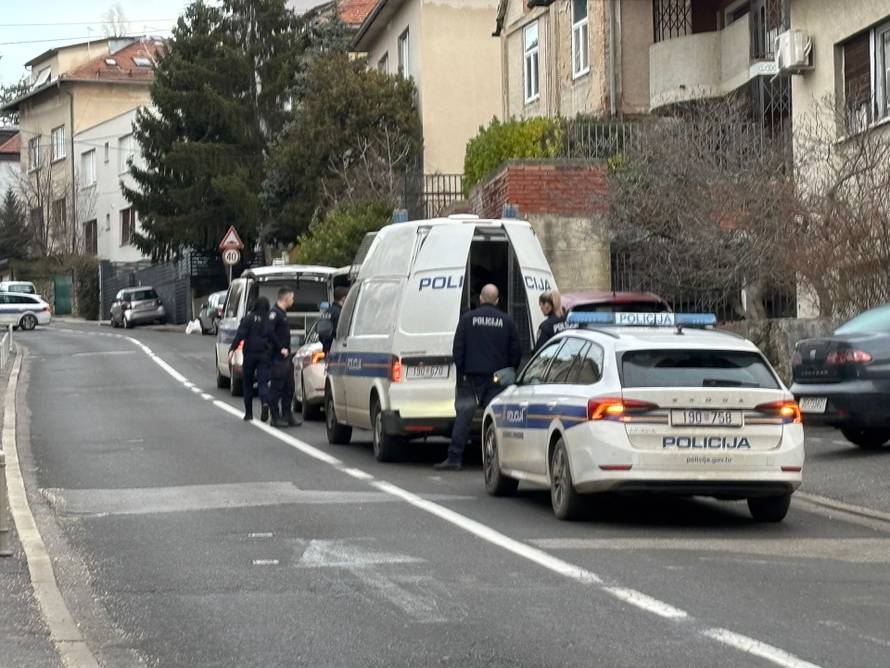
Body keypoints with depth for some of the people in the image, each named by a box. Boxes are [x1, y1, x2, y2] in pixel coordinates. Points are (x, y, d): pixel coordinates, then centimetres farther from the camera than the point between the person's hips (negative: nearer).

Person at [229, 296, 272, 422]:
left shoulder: (249, 318, -3)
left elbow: (240, 334, -12)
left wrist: (232, 349, -15)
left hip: (250, 354, -1)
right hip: (265, 355, 1)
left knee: (248, 383, 12)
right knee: (262, 382, -2)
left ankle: (248, 412, 15)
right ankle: (265, 403, -31)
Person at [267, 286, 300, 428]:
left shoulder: (283, 313, 17)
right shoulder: (275, 313, -13)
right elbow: (270, 332, -23)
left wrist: (287, 349, 13)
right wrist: (281, 348, -21)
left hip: (285, 357, 10)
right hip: (278, 357, -10)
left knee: (288, 387, 12)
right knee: (277, 387, -4)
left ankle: (287, 416, 18)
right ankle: (276, 417, 0)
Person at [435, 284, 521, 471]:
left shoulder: (468, 318, 0)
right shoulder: (507, 321, 4)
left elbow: (458, 348, -1)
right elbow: (516, 351, 6)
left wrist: (460, 371, 6)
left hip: (472, 377, -1)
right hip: (497, 377, 1)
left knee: (463, 416, 1)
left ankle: (454, 458, -2)